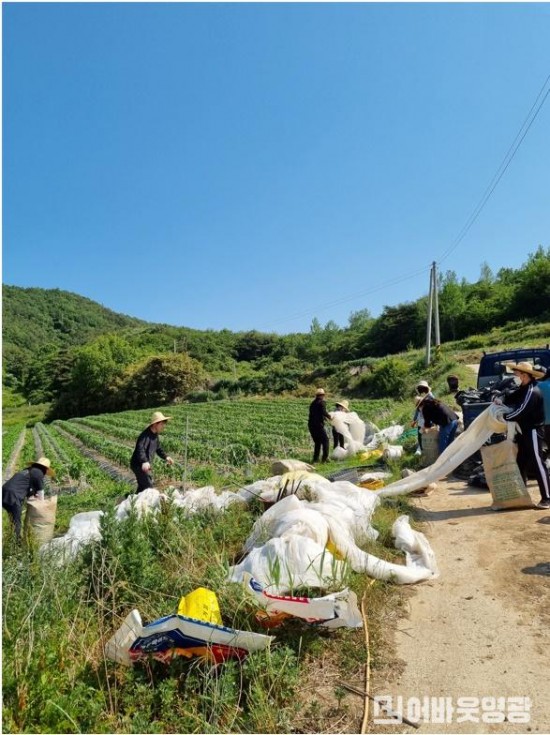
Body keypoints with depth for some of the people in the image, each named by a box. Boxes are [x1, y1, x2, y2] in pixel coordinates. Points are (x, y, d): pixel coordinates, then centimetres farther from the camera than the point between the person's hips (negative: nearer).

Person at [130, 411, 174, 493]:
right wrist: (144, 461, -53)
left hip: (145, 465, 10)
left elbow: (158, 449, 18)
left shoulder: (155, 435, 8)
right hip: (139, 465, -10)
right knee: (149, 487, -11)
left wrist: (166, 457, 2)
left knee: (142, 487, 21)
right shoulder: (146, 435, -24)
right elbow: (140, 449, -37)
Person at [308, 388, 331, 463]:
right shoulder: (321, 402, -7)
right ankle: (325, 457, -3)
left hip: (311, 425, 7)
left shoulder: (313, 403, 17)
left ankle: (315, 458, 13)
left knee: (317, 442, 16)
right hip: (318, 425, -7)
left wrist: (325, 417, 28)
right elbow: (324, 412, -21)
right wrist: (329, 416, -3)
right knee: (325, 440, 3)